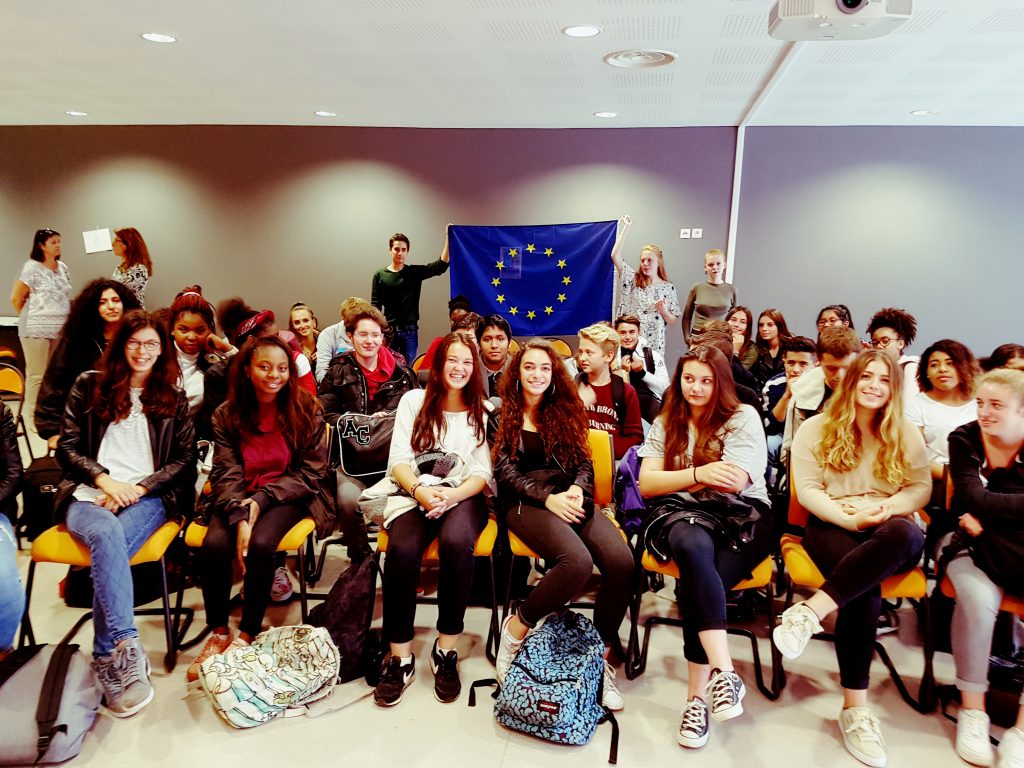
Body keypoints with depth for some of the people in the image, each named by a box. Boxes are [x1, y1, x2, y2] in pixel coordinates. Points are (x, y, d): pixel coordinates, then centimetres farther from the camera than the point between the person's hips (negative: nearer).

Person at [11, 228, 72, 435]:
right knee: (37, 375, -2)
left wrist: (65, 318, 13)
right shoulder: (32, 267, -6)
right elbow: (16, 299, -2)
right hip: (36, 329, -6)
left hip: (60, 329, 6)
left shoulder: (62, 267, 11)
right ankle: (31, 416, 7)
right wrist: (30, 318, 6)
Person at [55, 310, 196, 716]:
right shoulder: (89, 386, 13)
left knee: (110, 548, -32)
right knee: (107, 534, -36)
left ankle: (107, 659, -28)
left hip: (148, 498, 0)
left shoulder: (173, 400, 15)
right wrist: (105, 479, -8)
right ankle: (127, 647, -43)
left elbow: (184, 460, 9)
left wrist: (140, 488, -6)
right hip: (89, 495, 0)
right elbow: (67, 448, 9)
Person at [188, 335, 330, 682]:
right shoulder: (226, 415, 0)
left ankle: (247, 635, -9)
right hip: (236, 498, 2)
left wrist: (262, 499, -16)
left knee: (261, 544, -30)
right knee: (214, 545, -26)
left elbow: (312, 472, -5)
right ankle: (218, 633, -3)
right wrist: (240, 518, -22)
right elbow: (226, 474, -5)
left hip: (287, 495, -2)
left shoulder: (307, 410, -6)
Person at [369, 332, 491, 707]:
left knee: (456, 543, -35)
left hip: (463, 497, 0)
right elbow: (399, 461, 4)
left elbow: (483, 473, 4)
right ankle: (400, 657, -18)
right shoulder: (414, 401, 11)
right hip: (415, 495, 0)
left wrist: (452, 494, -16)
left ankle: (446, 650, -19)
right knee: (401, 549, -32)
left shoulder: (482, 412, 10)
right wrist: (421, 491, -16)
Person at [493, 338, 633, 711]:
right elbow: (505, 471, -2)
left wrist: (577, 489, -10)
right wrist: (547, 497, -16)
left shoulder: (565, 411, 18)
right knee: (577, 561, -34)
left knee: (622, 562, -25)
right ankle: (516, 628, -10)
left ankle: (603, 654, -7)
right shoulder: (503, 414, 8)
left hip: (570, 497, 4)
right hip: (525, 502, -4)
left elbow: (584, 462, 12)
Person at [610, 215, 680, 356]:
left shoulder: (668, 288, 2)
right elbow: (615, 256, -8)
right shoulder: (633, 280, 4)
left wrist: (663, 311, -15)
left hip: (654, 344, 0)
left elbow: (674, 321, 5)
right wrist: (626, 227, -7)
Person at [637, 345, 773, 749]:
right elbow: (647, 485, 2)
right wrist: (699, 475, -12)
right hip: (681, 516, 2)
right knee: (694, 546, -36)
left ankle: (699, 694, -28)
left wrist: (678, 481, -2)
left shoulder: (743, 417, 2)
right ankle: (723, 672, -41)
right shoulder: (666, 423, 13)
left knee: (695, 580, -32)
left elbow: (735, 482, -12)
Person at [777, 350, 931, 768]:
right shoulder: (817, 428, 6)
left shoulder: (906, 434, 14)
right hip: (833, 526, -2)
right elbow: (807, 489, 0)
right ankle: (855, 706, -25)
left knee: (909, 534, -38)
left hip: (888, 530, 2)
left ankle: (811, 612, -42)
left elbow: (921, 487, 8)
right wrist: (850, 518, -15)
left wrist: (887, 508, -14)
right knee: (865, 590, -33)